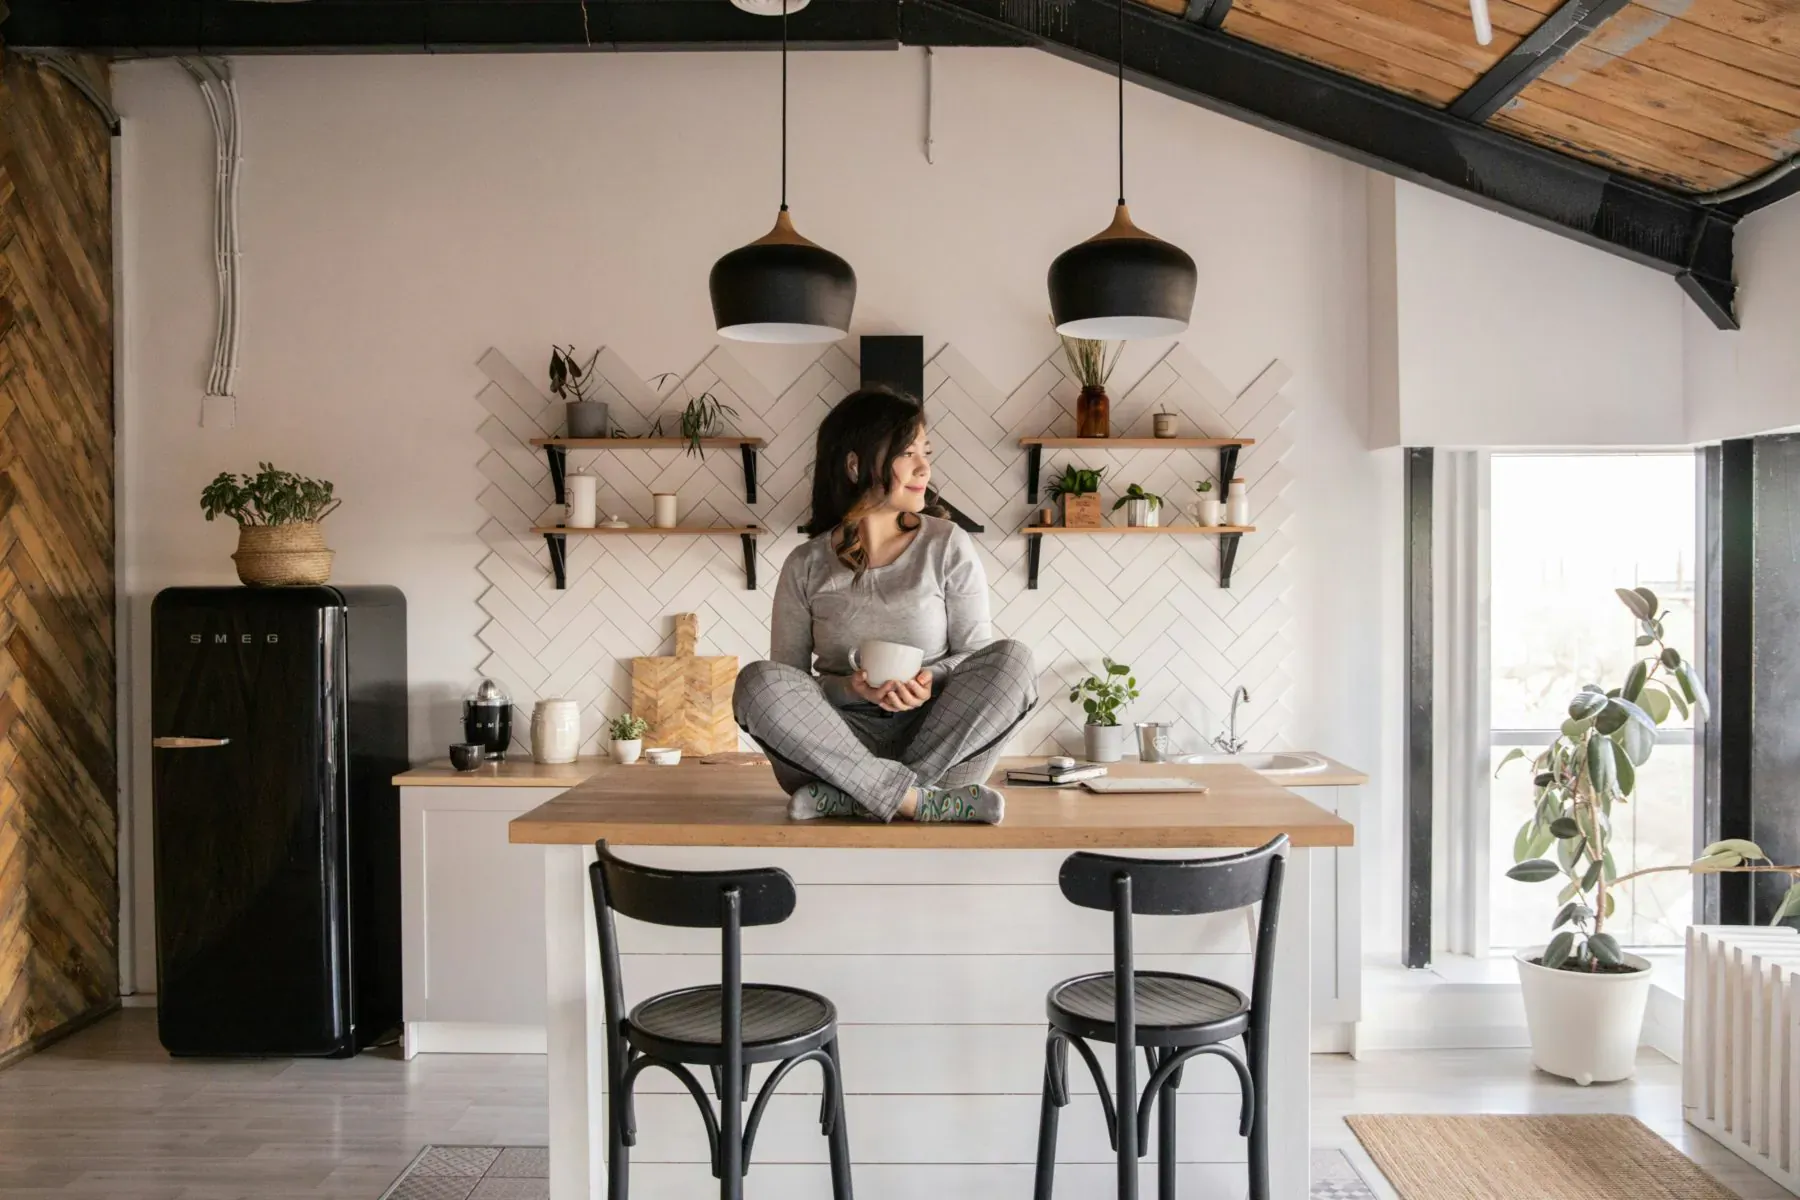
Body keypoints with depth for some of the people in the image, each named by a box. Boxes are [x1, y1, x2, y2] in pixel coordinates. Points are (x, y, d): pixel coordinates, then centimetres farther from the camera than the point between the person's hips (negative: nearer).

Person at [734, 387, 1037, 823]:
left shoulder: (948, 546, 3)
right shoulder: (807, 567, 3)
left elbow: (980, 656, 2)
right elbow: (785, 686, 2)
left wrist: (930, 680, -19)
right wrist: (851, 688, -18)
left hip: (938, 737, 1)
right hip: (839, 744, 0)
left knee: (1012, 659, -24)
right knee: (757, 681, -26)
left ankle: (857, 796, -29)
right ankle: (915, 799, -32)